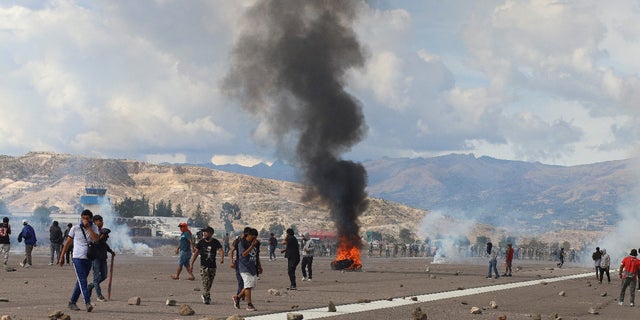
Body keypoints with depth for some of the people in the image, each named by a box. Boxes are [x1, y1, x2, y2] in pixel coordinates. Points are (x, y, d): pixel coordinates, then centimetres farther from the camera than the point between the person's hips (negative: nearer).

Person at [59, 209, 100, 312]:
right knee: (82, 281, -15)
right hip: (78, 258, -3)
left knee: (81, 282, 10)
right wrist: (62, 257, 7)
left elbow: (96, 240, -16)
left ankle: (72, 302, 22)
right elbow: (67, 243, 6)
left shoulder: (94, 228, 3)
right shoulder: (75, 228, -1)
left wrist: (88, 227, -17)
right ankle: (87, 303, -25)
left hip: (88, 259, 3)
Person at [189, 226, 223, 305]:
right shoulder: (201, 242, -2)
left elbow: (221, 251, -15)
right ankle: (208, 297, -14)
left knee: (209, 283, 11)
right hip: (203, 266, -2)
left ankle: (204, 296, 31)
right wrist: (191, 264, 2)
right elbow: (196, 253, 4)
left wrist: (222, 258, -36)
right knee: (206, 282, -15)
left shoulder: (215, 242, -3)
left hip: (212, 266, 2)